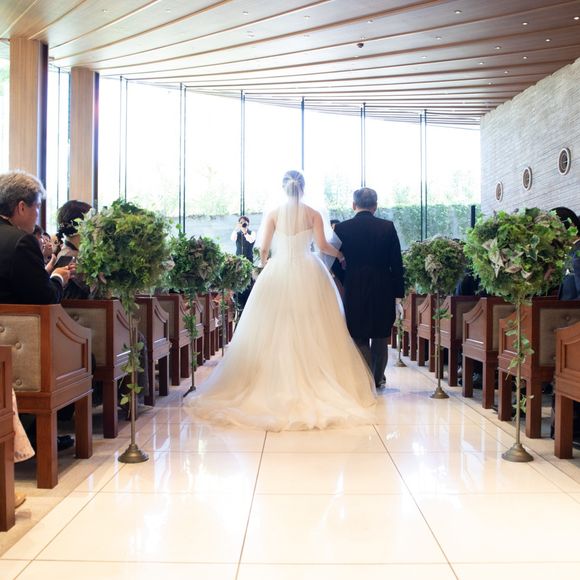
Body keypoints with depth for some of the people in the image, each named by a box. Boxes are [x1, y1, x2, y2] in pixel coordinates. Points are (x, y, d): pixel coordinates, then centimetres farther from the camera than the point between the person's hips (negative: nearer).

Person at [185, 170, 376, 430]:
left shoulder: (273, 214, 3)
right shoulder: (313, 214, 2)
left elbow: (263, 248, -1)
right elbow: (322, 245, -3)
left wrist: (264, 262, 20)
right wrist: (340, 254, 16)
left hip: (278, 274, 0)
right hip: (308, 275, 0)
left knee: (274, 332, 4)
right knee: (312, 331, 4)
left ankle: (275, 387, 5)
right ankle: (314, 384, 4)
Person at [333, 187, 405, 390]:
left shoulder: (342, 228, -4)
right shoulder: (388, 227, -1)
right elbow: (397, 264, -1)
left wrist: (344, 287, 12)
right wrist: (398, 296, 4)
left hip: (354, 291, -2)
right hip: (383, 291, 2)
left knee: (360, 338, 7)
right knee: (380, 337, 16)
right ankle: (378, 379, 29)